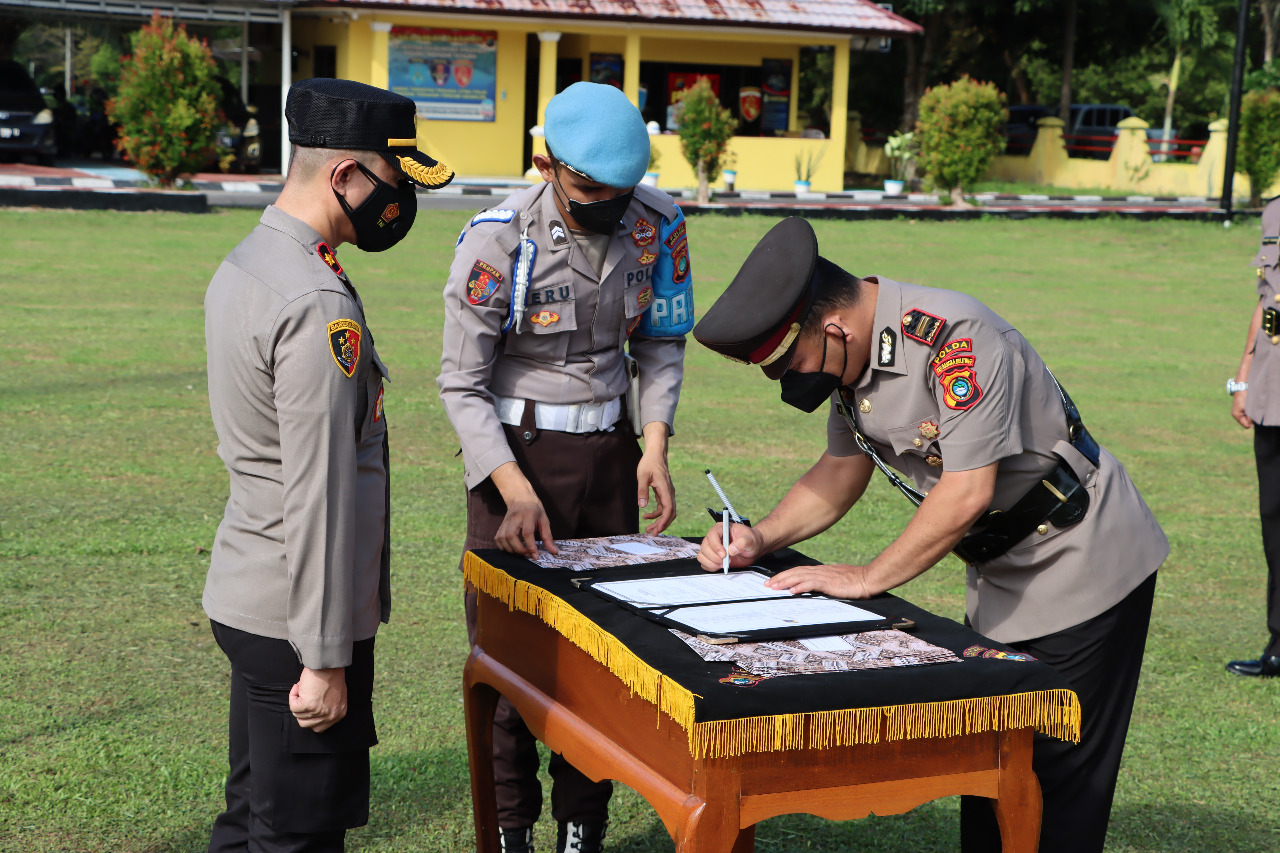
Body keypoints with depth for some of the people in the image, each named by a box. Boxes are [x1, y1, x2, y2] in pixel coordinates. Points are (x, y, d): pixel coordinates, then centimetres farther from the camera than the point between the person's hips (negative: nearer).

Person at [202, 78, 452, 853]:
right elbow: (318, 496, -24)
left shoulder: (243, 265, 8)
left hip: (242, 594, 10)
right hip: (293, 615, -10)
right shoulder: (320, 306, -23)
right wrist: (325, 661, -20)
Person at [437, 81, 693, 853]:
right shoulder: (498, 240, -17)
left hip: (609, 450, 3)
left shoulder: (657, 225, -5)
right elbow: (463, 384, -12)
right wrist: (515, 491, -22)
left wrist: (656, 445, -6)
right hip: (514, 449, -3)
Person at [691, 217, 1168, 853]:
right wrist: (760, 538, -1)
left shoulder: (954, 338, -28)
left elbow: (967, 492, -29)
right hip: (1002, 577, 9)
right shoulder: (854, 350, 0)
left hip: (1083, 568, -9)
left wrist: (867, 579, -19)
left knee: (1058, 788, -4)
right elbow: (843, 467, 13)